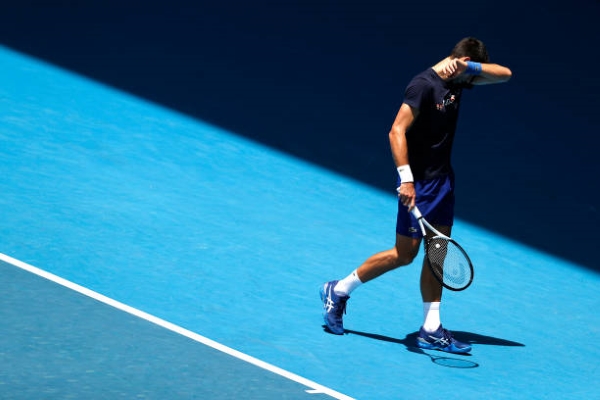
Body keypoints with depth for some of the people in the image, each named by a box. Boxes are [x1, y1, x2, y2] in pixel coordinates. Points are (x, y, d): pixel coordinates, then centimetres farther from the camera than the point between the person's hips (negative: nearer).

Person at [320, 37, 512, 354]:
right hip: (418, 182, -8)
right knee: (404, 253, -3)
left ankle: (430, 330, 10)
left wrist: (469, 66, -9)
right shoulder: (423, 85, -18)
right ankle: (338, 291, 12)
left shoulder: (457, 82, 7)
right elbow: (397, 131, -23)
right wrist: (405, 178, -29)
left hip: (443, 179, 8)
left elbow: (504, 74, 9)